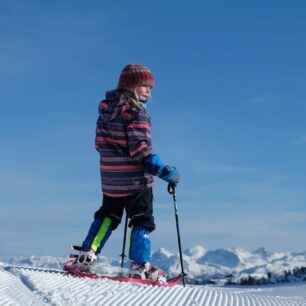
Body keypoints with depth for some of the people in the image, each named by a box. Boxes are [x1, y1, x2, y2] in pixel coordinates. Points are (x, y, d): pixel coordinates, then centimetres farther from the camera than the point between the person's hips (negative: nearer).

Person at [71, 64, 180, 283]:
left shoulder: (107, 109, 8)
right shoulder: (137, 112, -15)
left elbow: (100, 143, 12)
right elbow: (140, 148, -22)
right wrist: (165, 171, -22)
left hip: (109, 178, 7)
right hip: (136, 178, -7)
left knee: (107, 216, 20)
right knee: (142, 219, 4)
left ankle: (87, 255, 12)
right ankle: (140, 266, 2)